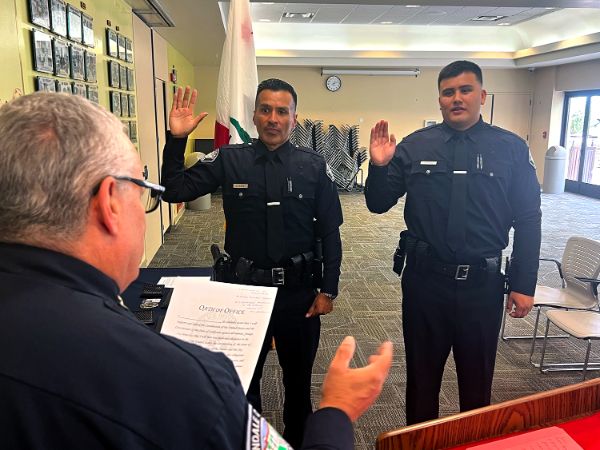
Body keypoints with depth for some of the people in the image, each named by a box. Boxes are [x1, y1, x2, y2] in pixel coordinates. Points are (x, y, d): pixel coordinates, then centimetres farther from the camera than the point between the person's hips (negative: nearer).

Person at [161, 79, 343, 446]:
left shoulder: (314, 166, -5)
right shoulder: (229, 160, -4)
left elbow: (330, 233, -1)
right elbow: (175, 191, -6)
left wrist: (329, 289, -3)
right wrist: (177, 139, -18)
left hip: (298, 290, 0)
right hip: (244, 286, 1)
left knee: (299, 377, 20)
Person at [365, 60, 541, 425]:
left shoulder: (512, 148, -2)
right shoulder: (414, 146, -1)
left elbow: (528, 221, 0)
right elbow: (378, 205, 3)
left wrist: (524, 285, -2)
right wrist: (379, 166, -16)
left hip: (482, 282, 0)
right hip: (424, 279, 1)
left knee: (477, 378, 18)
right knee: (422, 373, 17)